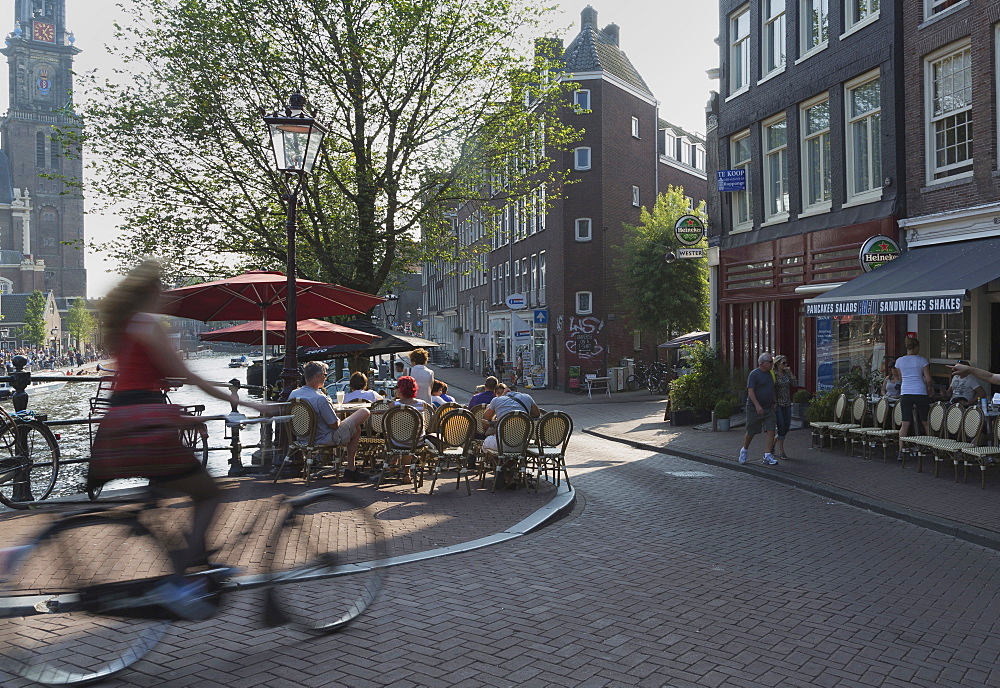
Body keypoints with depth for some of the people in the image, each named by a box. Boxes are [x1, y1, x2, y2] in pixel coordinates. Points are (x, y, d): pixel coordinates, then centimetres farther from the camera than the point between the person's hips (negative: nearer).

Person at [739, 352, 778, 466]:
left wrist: (774, 403, 16)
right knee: (751, 432, 5)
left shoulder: (770, 374, 12)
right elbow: (750, 391, -17)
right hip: (754, 408, -6)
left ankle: (767, 456, -6)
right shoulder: (754, 374, -10)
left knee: (771, 431, -7)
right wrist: (757, 405, -26)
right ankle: (744, 451, 30)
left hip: (768, 408, 6)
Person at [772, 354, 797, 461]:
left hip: (787, 404, 6)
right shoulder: (773, 375, -7)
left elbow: (796, 384, -1)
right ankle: (781, 451, -1)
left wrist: (790, 372, -7)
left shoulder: (787, 373, 8)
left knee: (786, 427, 6)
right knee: (781, 427, -9)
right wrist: (773, 403, -12)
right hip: (777, 404, -6)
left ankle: (773, 441, 28)